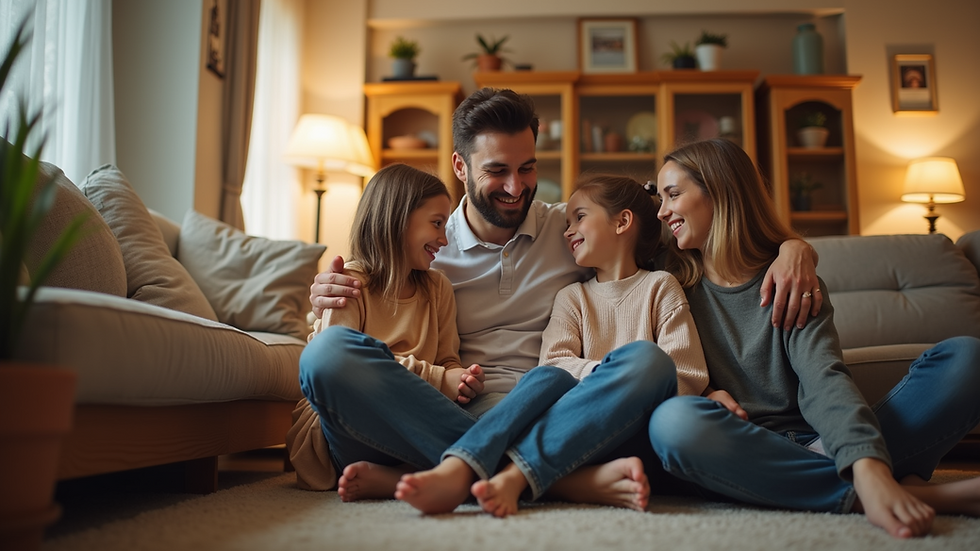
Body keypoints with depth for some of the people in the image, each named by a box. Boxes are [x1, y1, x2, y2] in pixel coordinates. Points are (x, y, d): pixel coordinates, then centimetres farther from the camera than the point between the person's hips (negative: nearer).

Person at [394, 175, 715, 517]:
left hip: (636, 430, -2)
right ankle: (454, 472, -53)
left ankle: (514, 476, -46)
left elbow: (689, 377, 3)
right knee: (546, 378, -28)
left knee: (645, 355, -32)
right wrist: (605, 373, -16)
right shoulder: (571, 298, 22)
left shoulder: (659, 287, 13)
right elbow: (554, 361, 4)